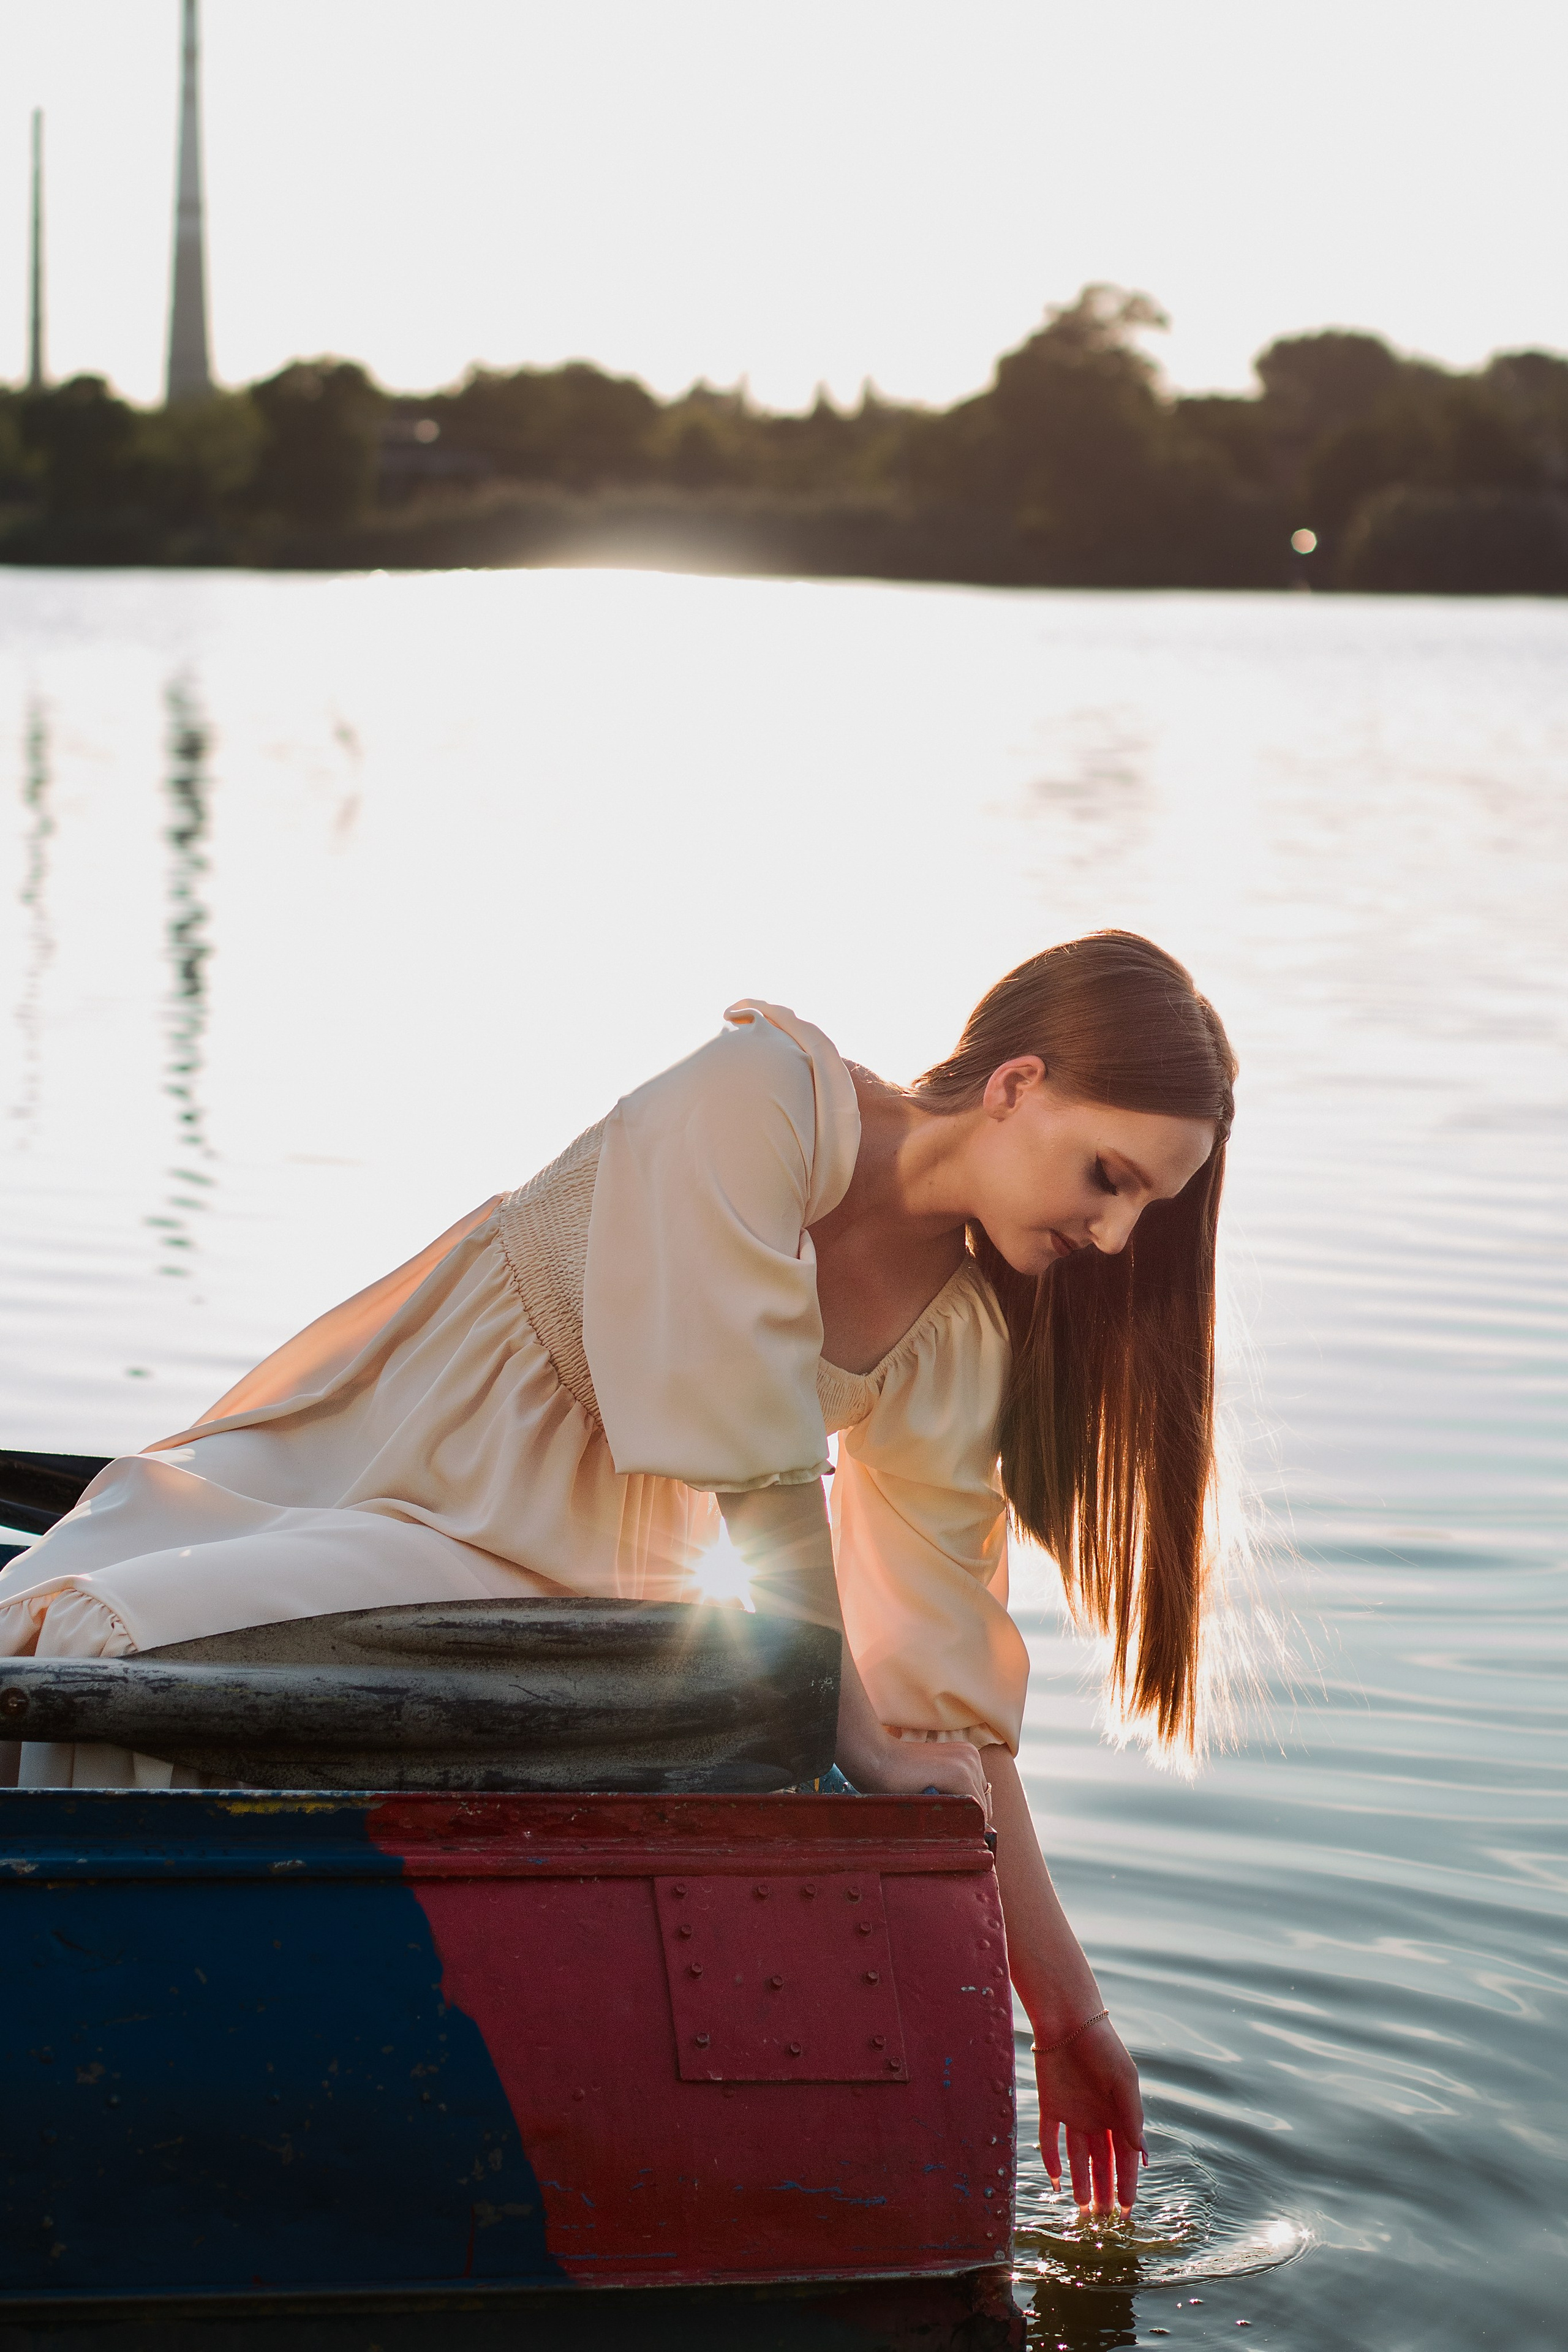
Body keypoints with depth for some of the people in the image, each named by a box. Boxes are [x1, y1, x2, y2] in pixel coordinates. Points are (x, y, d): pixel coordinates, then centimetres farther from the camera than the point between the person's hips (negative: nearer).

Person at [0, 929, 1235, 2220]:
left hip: (556, 1604, 5)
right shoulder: (757, 1097, -18)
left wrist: (1067, 2008, 4)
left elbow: (951, 1692, 5)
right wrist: (861, 1737, -12)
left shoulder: (960, 1347, 2)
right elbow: (757, 1483, -19)